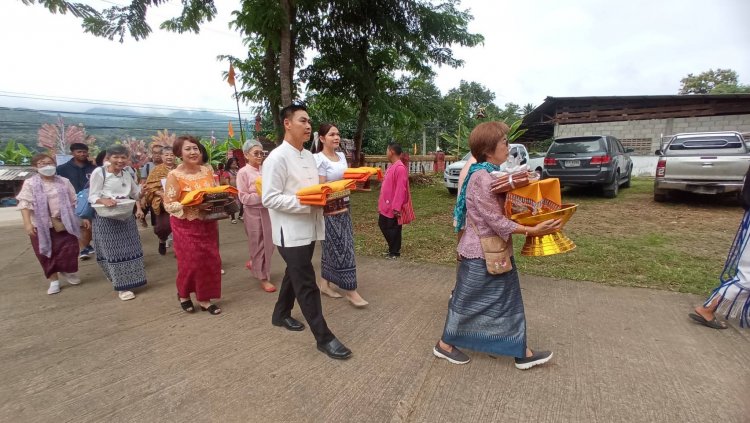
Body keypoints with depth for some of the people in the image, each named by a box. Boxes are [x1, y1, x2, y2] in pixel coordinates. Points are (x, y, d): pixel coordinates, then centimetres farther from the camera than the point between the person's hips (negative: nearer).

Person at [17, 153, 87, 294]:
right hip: (42, 225, -1)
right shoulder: (30, 183, -1)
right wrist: (27, 223, -18)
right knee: (47, 253, 6)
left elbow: (75, 201, 8)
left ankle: (67, 271, 26)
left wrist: (83, 217, 6)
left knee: (70, 249, -1)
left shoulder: (64, 182, 5)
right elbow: (25, 203, -7)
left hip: (64, 223, 1)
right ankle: (53, 280, 19)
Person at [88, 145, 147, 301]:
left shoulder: (127, 174, 6)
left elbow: (136, 194, 14)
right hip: (106, 219, -5)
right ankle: (121, 287, 5)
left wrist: (139, 209, -1)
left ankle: (128, 281, 29)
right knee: (113, 251, -1)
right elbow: (92, 197, -12)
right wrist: (104, 201, -32)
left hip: (126, 217, 5)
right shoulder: (99, 172, -10)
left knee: (129, 249, 12)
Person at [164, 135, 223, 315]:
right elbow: (169, 205, -14)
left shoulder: (207, 170, 2)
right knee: (190, 262, 3)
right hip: (186, 226, -4)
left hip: (207, 224, 5)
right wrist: (194, 205, -26)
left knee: (210, 261, 7)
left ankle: (204, 298, 22)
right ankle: (183, 295, 31)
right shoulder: (175, 176, -12)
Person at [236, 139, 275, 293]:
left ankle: (253, 263, 39)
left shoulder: (265, 169, 5)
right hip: (254, 212, -5)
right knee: (258, 244, 5)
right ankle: (263, 278, 17)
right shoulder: (243, 172, -8)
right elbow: (243, 197, -12)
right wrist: (261, 196, -22)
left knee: (269, 243, 11)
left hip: (268, 210, 5)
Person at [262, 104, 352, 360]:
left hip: (309, 228, 8)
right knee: (307, 285, -1)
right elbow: (270, 199, -19)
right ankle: (324, 338, 10)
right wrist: (306, 202, -25)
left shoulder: (308, 156, 11)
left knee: (294, 275, 22)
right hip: (291, 232, -8)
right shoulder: (277, 158, -14)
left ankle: (281, 315, 44)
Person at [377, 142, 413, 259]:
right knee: (383, 225, 16)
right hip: (386, 205, 10)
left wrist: (396, 207, -24)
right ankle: (392, 249, 29)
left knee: (393, 229, 2)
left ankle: (395, 252, 17)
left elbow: (400, 189, -23)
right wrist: (381, 203, 19)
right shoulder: (391, 166, 11)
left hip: (393, 207, -10)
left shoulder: (400, 168, -20)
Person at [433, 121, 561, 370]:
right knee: (466, 301, 6)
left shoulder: (491, 174, 8)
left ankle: (521, 352, 34)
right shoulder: (481, 178, -23)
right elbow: (496, 221, -24)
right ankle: (445, 345, 27)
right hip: (481, 253, -10)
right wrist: (533, 230, -25)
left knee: (508, 300, 18)